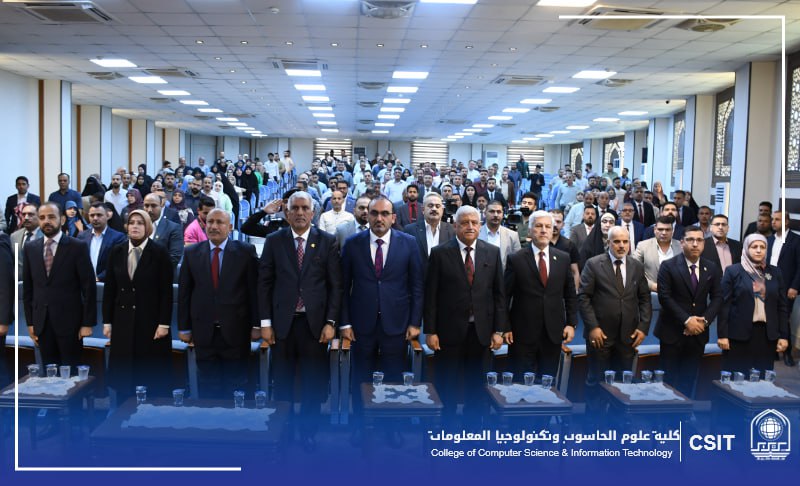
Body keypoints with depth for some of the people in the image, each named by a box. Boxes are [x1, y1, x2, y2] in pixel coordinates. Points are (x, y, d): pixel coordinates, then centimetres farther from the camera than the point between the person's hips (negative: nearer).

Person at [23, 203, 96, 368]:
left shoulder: (77, 247, -5)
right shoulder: (30, 248, 7)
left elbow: (89, 287, -6)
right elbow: (27, 288, 11)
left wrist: (88, 323, -9)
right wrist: (29, 321, 7)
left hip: (69, 320, -3)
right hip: (41, 322, 4)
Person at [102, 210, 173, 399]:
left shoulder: (159, 253, -4)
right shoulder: (116, 252, 7)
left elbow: (166, 291, -7)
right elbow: (109, 289, 8)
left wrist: (164, 323, -11)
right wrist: (107, 321, 5)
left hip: (151, 322, -3)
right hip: (123, 322, 4)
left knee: (155, 377, 2)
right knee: (123, 376, 6)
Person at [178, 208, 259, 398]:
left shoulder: (245, 251, -1)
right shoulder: (191, 253, 6)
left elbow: (255, 288, -2)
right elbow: (184, 292, 7)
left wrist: (256, 325, -4)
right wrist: (184, 327, 5)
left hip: (235, 330, -2)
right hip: (203, 331, 2)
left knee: (236, 383, 6)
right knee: (207, 385, 9)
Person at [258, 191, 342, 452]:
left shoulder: (327, 241, 1)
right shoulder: (274, 241, 3)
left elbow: (335, 284, 0)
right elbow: (264, 282, 3)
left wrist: (331, 322, -5)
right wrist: (265, 322, -2)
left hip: (315, 323, 0)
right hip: (282, 322, 1)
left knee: (313, 383, 7)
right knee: (282, 383, 8)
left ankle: (308, 432, 23)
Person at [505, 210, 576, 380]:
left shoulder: (563, 258, 6)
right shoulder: (515, 259, -3)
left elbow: (570, 294, 11)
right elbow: (505, 295, -1)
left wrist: (571, 323, 3)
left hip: (554, 333, 3)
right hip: (523, 334, -3)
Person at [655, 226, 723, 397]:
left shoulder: (712, 268, 7)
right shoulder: (668, 266, -7)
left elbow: (717, 298, 5)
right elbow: (664, 297, -13)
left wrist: (705, 320, -10)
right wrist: (686, 320, -18)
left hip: (698, 332, 4)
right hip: (672, 331, -3)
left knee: (689, 379, 9)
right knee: (669, 379, 1)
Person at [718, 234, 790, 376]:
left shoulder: (775, 272, 10)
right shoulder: (733, 271, 0)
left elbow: (782, 306, 10)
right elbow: (724, 304, -3)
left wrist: (784, 336, 4)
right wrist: (722, 335, -8)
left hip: (768, 334, 3)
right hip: (738, 333, -3)